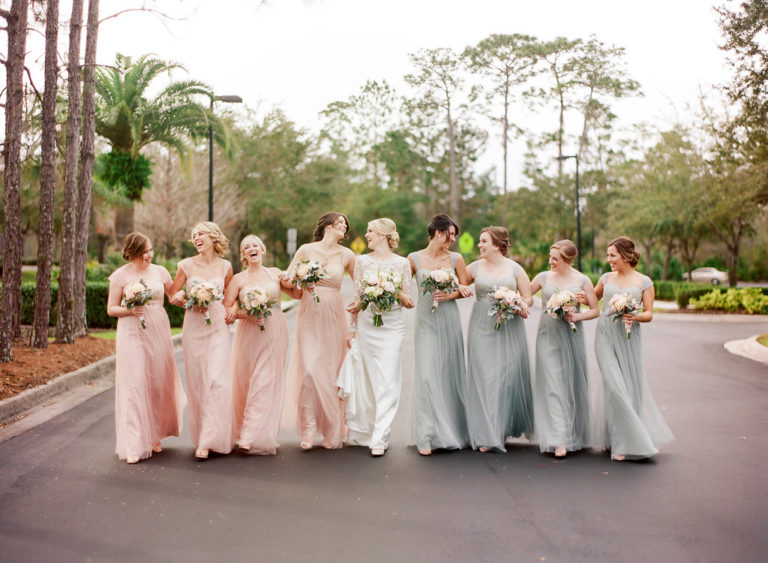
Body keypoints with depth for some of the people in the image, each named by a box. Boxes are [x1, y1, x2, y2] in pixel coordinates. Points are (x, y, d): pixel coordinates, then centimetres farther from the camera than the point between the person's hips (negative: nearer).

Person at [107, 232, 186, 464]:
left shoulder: (160, 271, 7)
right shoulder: (120, 275, -1)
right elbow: (111, 308, 1)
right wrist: (130, 310, -16)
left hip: (158, 332, 3)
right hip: (132, 334, -3)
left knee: (159, 383, 7)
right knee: (134, 385, -6)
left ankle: (154, 436, 24)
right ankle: (134, 446, -2)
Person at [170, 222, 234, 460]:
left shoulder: (225, 267, 5)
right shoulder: (187, 265, 2)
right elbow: (173, 297, 6)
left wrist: (231, 311, 1)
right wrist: (192, 304, -11)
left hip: (218, 327, 0)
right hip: (193, 327, 0)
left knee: (218, 380, -11)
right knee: (197, 382, 4)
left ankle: (208, 440, -7)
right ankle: (200, 435, 18)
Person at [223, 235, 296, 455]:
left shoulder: (275, 273, 10)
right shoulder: (238, 279, 5)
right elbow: (225, 308, -1)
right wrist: (245, 314, -16)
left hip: (275, 332, 1)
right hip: (249, 334, -1)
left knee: (268, 382, -1)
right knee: (247, 382, 0)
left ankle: (261, 437, 5)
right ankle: (247, 433, 11)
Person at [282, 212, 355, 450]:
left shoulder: (346, 255, 5)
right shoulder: (306, 250, 2)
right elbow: (286, 278, 4)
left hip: (333, 318, 1)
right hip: (309, 317, -1)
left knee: (331, 372, 1)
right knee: (309, 370, -8)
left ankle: (332, 432, 9)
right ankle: (308, 431, 0)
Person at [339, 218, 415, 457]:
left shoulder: (402, 263, 3)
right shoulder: (362, 261, 7)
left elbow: (409, 302, 5)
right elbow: (358, 297, 9)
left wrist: (394, 292, -13)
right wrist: (352, 328, 6)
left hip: (393, 325, -2)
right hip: (367, 323, 2)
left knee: (387, 380, -7)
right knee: (368, 377, 6)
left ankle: (380, 438, -3)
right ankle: (364, 431, 21)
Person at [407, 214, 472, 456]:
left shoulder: (456, 259, 5)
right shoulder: (414, 259, 3)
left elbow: (465, 289, 8)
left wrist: (448, 295, -9)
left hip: (449, 320, 1)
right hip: (426, 320, -1)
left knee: (449, 373, 4)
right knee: (427, 374, -8)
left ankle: (452, 430, 18)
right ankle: (427, 437, -4)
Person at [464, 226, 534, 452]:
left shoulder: (515, 268, 3)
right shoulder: (475, 267, 7)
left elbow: (528, 298, 7)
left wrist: (521, 303, -15)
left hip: (509, 329, 0)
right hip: (482, 328, 1)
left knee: (509, 377, 1)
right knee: (483, 377, -4)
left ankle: (508, 427, 20)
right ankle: (487, 435, 0)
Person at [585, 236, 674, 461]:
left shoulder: (644, 281, 3)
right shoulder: (607, 278, 10)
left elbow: (649, 314, 1)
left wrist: (635, 317, -19)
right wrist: (583, 299, 4)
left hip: (629, 337, -1)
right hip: (606, 335, 1)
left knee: (632, 385, 2)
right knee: (615, 385, -9)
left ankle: (624, 439, 19)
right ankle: (621, 442, -1)